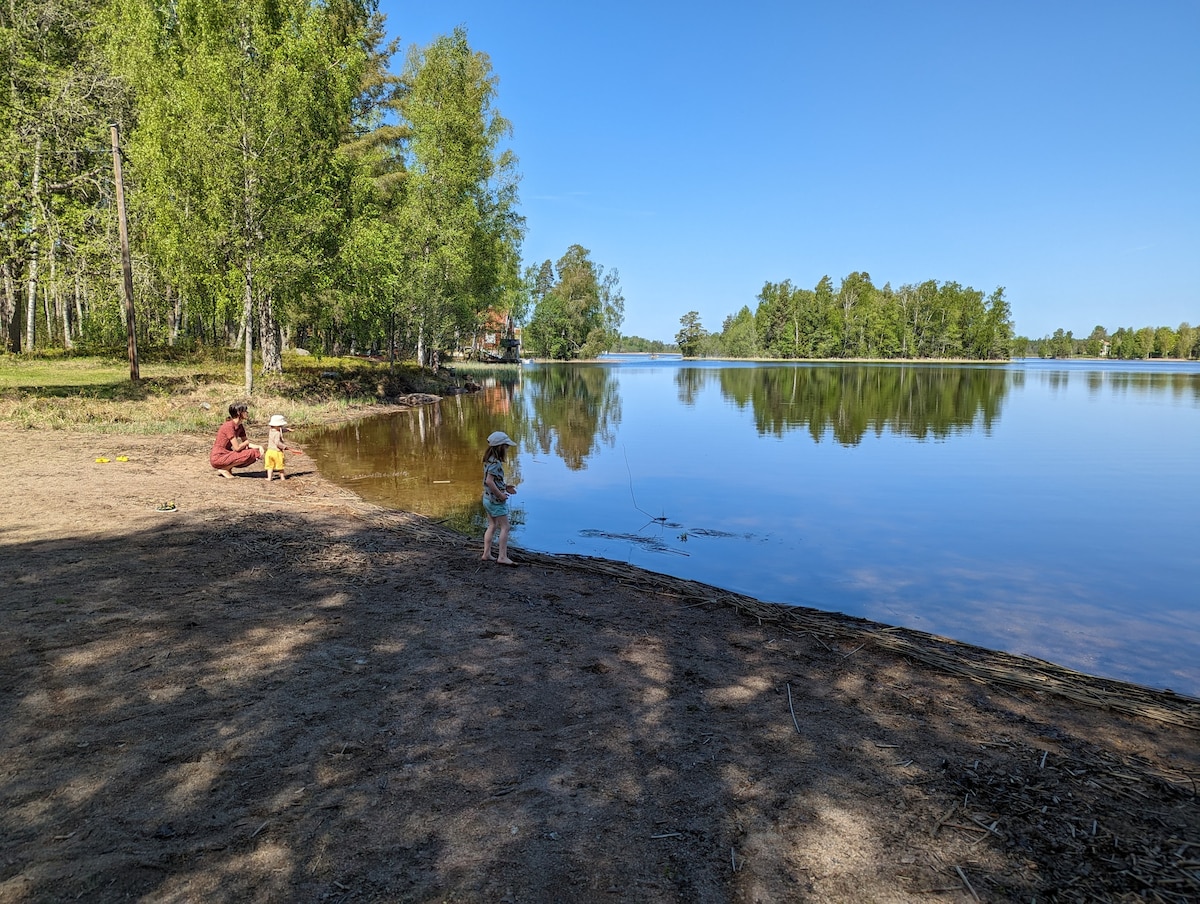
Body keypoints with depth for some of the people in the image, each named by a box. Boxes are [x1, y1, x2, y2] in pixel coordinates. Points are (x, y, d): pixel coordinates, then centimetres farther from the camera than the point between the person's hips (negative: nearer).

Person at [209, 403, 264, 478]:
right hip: (217, 458, -9)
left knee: (256, 452, -1)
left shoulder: (240, 427, 6)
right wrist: (247, 442, -4)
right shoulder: (229, 426, -21)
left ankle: (228, 468, 5)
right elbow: (237, 448, -23)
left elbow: (246, 443, 11)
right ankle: (224, 469, -8)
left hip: (226, 454, 9)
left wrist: (258, 447, -7)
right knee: (249, 454, -23)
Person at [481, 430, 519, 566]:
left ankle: (486, 554, 18)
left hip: (488, 498, 10)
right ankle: (502, 557, -4)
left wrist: (505, 486, 11)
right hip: (496, 500, -10)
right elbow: (489, 481, -28)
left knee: (492, 526, 16)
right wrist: (500, 494, -21)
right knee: (505, 527, -4)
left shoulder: (490, 460, 9)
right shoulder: (495, 462, -20)